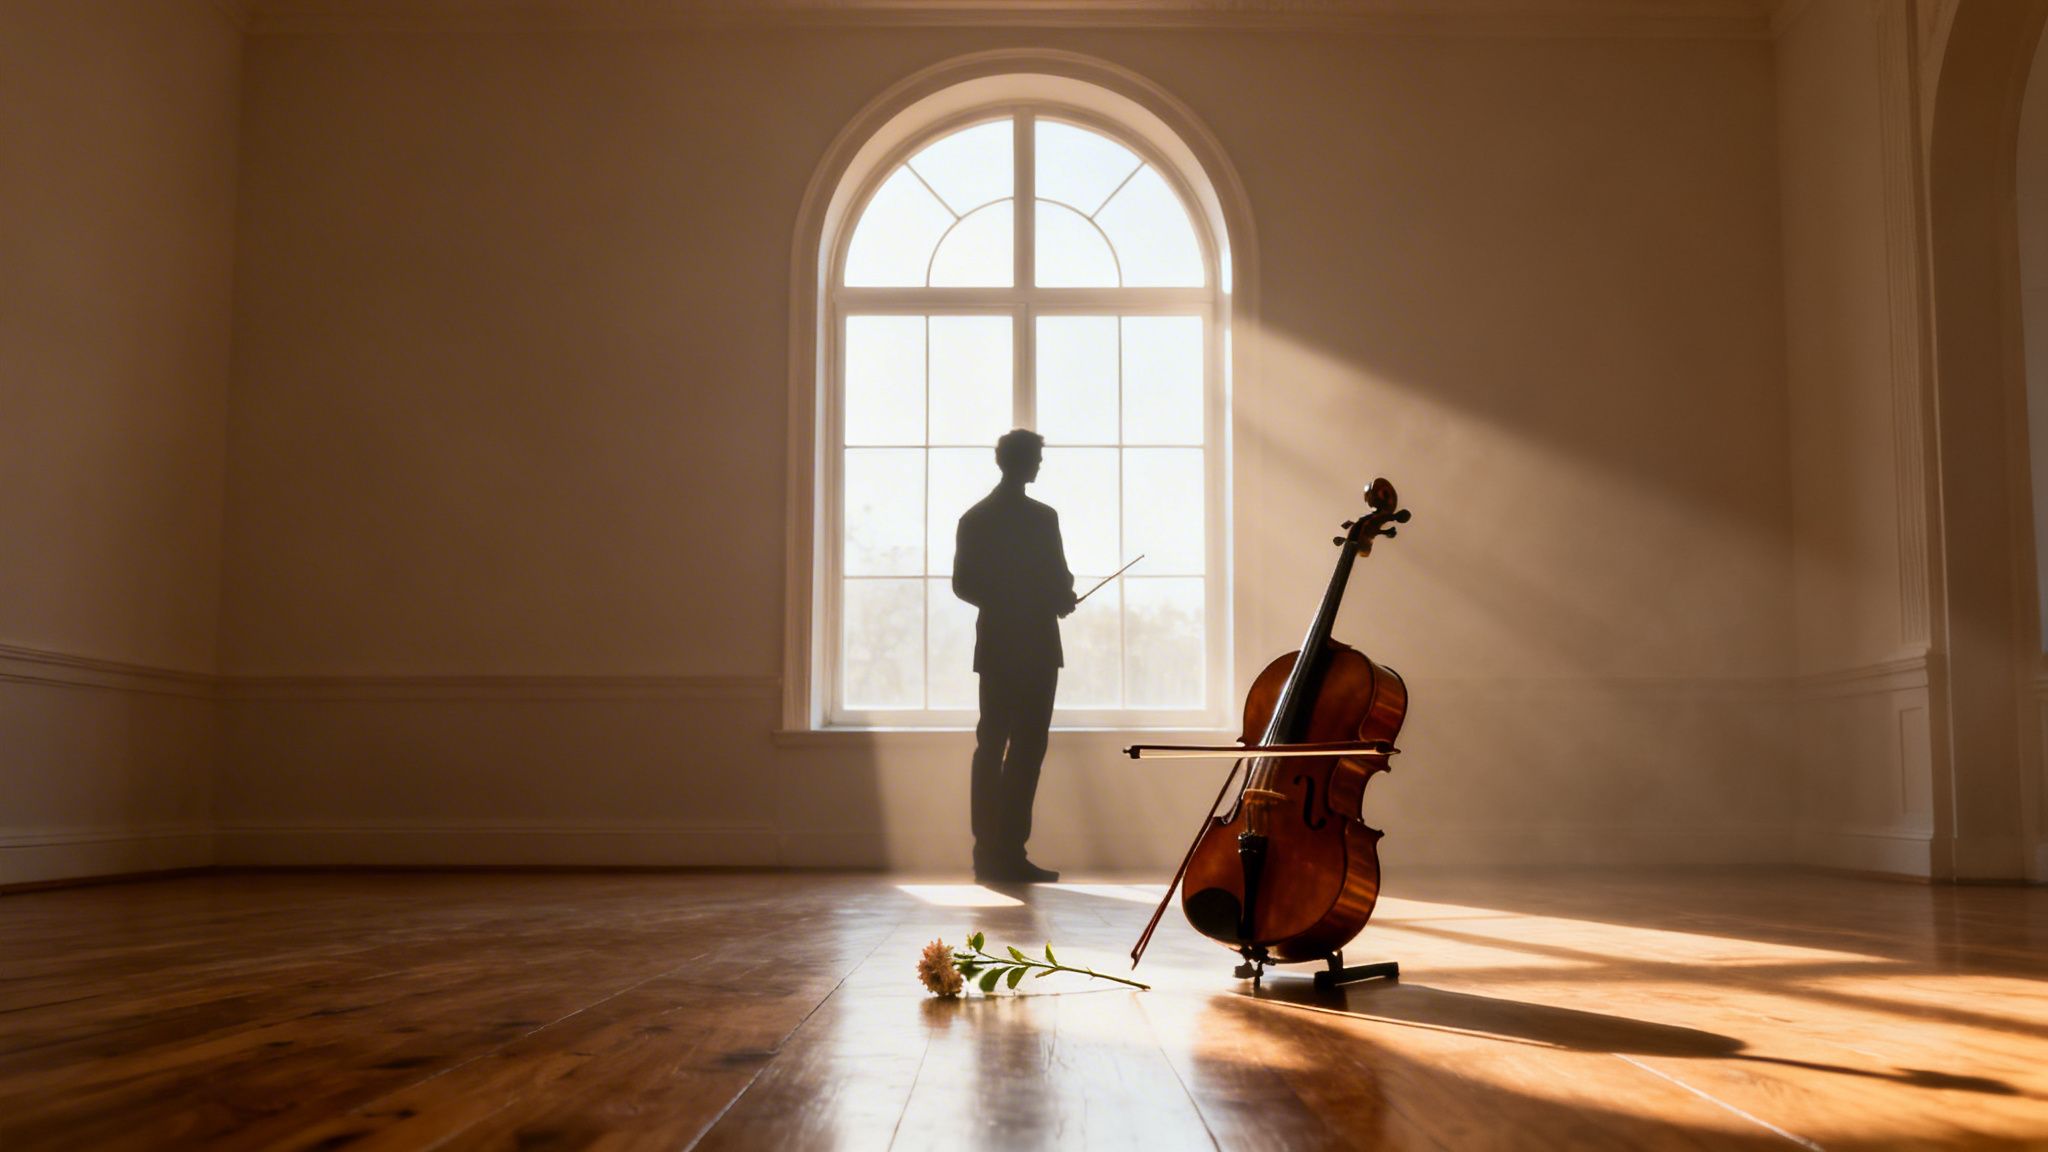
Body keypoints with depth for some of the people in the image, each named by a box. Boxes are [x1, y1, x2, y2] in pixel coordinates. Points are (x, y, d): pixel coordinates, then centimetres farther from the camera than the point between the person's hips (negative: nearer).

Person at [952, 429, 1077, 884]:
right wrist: (1062, 602, 11)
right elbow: (1061, 585, -10)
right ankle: (1010, 854, -5)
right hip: (1035, 647, -6)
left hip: (993, 647, 6)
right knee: (1026, 751, -3)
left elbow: (962, 584, 8)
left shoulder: (974, 518, 7)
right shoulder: (1041, 517, -10)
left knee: (990, 748, 9)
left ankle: (987, 852, 11)